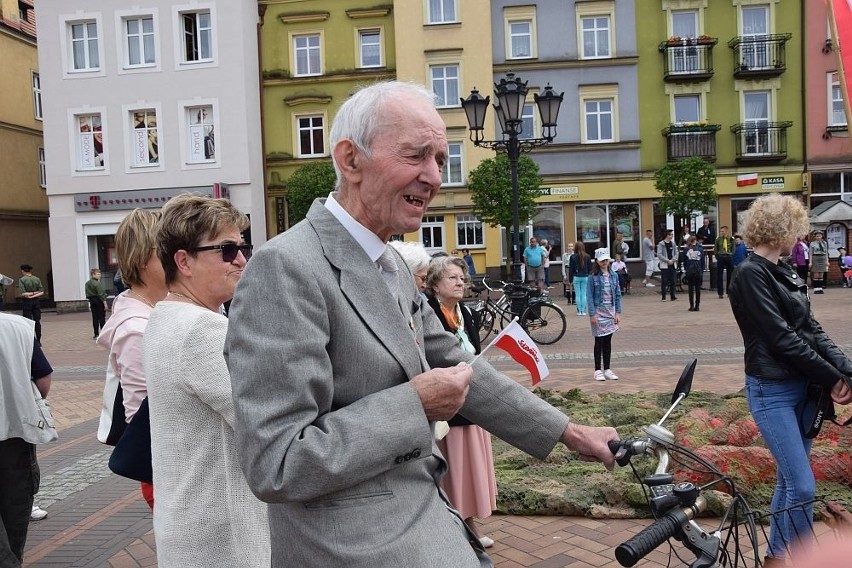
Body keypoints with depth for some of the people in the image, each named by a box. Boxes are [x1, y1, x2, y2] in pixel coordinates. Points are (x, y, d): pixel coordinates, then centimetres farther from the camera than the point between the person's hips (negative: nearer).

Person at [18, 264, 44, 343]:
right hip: (36, 301, 4)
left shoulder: (21, 280, -9)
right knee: (37, 321, 8)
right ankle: (38, 341, 12)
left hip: (26, 302, -4)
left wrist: (30, 294, -3)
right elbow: (42, 292, -3)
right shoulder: (37, 279, 3)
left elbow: (23, 294, -17)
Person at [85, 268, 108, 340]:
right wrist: (105, 303, -16)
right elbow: (101, 294, -18)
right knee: (102, 317, -3)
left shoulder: (87, 283, 10)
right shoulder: (98, 283, -15)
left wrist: (90, 301, 18)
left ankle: (96, 335, 12)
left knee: (95, 318, 10)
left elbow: (87, 294, 13)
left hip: (92, 301, 7)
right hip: (99, 301, -7)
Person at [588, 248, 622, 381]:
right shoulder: (593, 277, -7)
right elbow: (589, 296, -8)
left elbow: (618, 294, 8)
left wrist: (618, 312, 2)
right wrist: (592, 314, -14)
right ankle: (598, 370, 10)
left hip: (611, 312, 4)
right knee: (599, 341, 2)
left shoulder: (614, 275, 5)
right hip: (598, 311, -4)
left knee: (608, 341, 9)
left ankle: (607, 369, 17)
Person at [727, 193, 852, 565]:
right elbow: (781, 337, -16)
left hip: (803, 386, 8)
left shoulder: (786, 272, 13)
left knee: (789, 479, 15)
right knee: (802, 487, -8)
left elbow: (810, 329, 10)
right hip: (772, 390, -8)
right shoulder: (751, 274, -13)